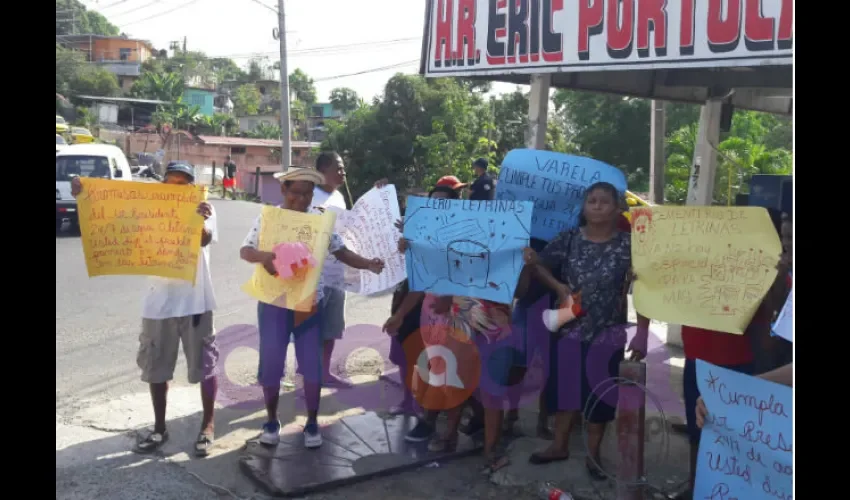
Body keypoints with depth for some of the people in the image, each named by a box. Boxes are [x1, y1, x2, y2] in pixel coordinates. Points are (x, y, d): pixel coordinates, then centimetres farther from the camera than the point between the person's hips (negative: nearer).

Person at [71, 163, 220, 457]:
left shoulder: (203, 210, -4)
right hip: (159, 303, 4)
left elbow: (205, 240, -23)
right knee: (155, 368, 13)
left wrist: (200, 221, -46)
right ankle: (159, 429, 28)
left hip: (195, 302, -3)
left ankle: (208, 426, 22)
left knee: (204, 366, 6)